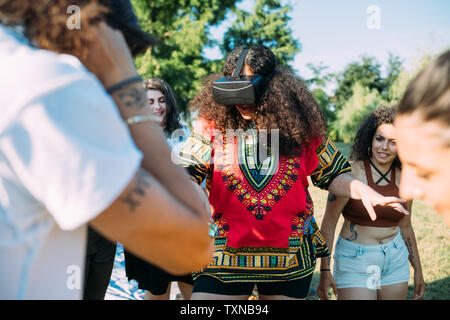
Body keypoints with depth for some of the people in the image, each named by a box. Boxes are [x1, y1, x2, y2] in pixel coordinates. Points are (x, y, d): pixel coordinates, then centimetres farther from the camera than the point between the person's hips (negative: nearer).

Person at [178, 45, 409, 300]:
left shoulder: (301, 127, -1)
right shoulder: (212, 126, -5)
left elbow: (331, 175, 8)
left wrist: (364, 191, -10)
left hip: (291, 256, 2)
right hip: (226, 256, -1)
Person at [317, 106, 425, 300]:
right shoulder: (351, 173, -13)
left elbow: (405, 227, 14)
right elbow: (329, 222, -12)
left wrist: (418, 270, 18)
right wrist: (325, 270, -15)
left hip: (395, 260, 5)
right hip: (355, 261, -5)